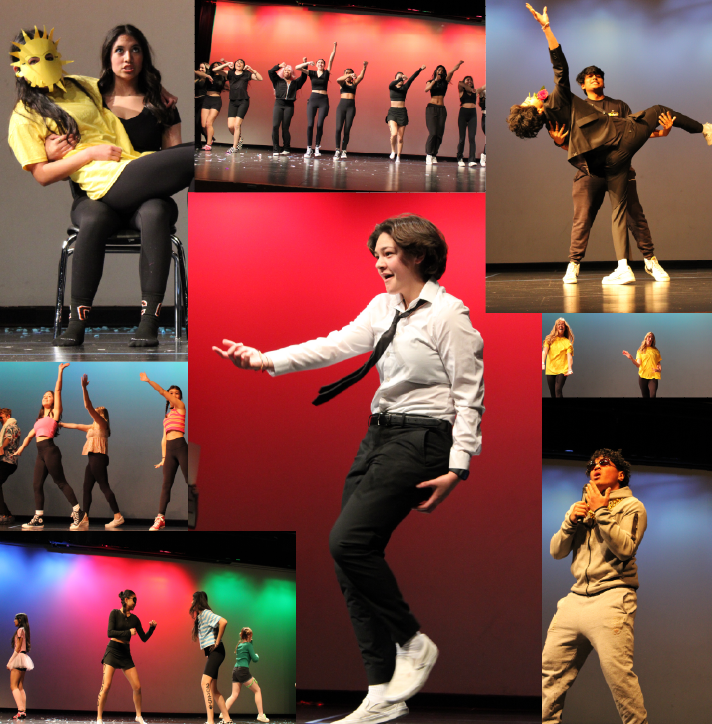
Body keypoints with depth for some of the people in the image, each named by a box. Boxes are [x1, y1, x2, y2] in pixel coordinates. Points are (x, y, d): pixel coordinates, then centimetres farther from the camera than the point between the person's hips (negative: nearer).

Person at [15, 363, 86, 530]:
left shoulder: (55, 413, 5)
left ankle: (78, 512, -4)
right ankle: (38, 519, 2)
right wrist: (21, 448, 19)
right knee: (37, 484, 2)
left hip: (50, 449, -8)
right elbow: (30, 435, 27)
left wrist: (60, 372, 0)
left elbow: (58, 391, -1)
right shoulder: (40, 419, 24)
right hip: (40, 452, 8)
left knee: (61, 482, -8)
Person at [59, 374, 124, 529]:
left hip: (98, 457, -10)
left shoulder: (102, 423, -1)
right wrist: (60, 424, 39)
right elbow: (76, 426, 34)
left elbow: (88, 406, -12)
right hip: (92, 459, 10)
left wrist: (84, 388, -16)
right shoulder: (93, 427, 23)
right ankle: (85, 520, 0)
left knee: (104, 486, -15)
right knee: (86, 488, 3)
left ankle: (118, 516, -20)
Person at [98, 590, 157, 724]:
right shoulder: (115, 613, -5)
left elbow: (144, 638, 9)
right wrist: (128, 632, -18)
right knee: (106, 686, -15)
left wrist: (151, 628, -6)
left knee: (137, 687, 0)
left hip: (126, 654, 5)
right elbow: (110, 633, -16)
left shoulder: (134, 618, 9)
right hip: (113, 651, -5)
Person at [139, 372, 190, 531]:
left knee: (191, 483, -7)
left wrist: (149, 381, 0)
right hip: (169, 449, 6)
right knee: (166, 484, 0)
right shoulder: (167, 416, 24)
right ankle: (160, 518, -5)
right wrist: (163, 458, 14)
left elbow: (161, 392, -1)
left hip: (180, 446, -6)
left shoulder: (181, 406, 7)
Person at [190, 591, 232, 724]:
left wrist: (217, 642, -20)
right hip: (210, 653, 10)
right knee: (213, 689, 9)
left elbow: (223, 622, -26)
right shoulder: (200, 616, 18)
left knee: (205, 684, -22)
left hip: (216, 651, -10)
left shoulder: (206, 613, -10)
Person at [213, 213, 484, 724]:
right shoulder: (383, 308, 14)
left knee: (349, 541, -20)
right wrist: (266, 360, -7)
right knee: (353, 555, 2)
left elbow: (469, 396, -10)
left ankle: (413, 643, 0)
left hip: (421, 440, -8)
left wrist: (457, 469, -14)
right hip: (380, 434, 8)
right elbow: (335, 346, 5)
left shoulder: (449, 315, -8)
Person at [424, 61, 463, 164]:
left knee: (439, 133, -3)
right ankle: (429, 154, -10)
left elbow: (451, 72, -5)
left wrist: (458, 65, -19)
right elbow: (426, 89, -11)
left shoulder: (445, 81, 12)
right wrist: (435, 80, -19)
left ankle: (434, 155, 4)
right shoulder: (430, 82, 9)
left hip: (441, 109, 3)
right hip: (431, 108, -3)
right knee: (433, 132, -15)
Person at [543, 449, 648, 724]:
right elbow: (556, 551, 17)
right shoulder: (581, 506, 23)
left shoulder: (631, 507, 6)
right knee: (551, 669, 0)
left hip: (611, 597, -6)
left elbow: (625, 548, -11)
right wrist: (571, 520, 1)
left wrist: (601, 512, -11)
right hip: (576, 597, 6)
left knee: (618, 673, -17)